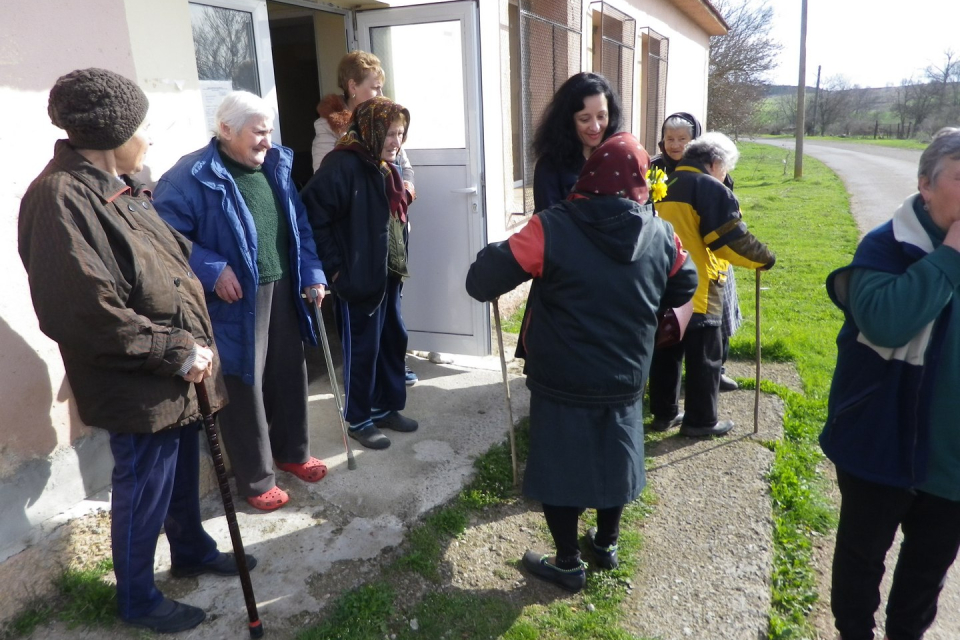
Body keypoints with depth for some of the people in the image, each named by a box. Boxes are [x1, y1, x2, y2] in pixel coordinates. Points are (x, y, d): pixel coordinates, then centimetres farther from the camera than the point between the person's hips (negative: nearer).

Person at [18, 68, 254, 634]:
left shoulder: (121, 187, 10)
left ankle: (192, 550, 47)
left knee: (183, 475, 25)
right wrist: (177, 352, -21)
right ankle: (137, 598, 31)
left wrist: (194, 345, 12)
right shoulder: (61, 198, -21)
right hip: (140, 387, -9)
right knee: (144, 491, 9)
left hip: (180, 374, 9)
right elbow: (86, 312, -27)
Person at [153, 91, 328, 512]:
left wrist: (312, 274, 5)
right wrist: (212, 270, -24)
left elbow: (299, 225, 13)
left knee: (290, 374, 17)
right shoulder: (192, 175, -15)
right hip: (236, 301, -6)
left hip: (283, 291, 7)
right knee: (244, 387, 5)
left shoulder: (276, 166, 7)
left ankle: (293, 452, 40)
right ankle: (256, 480, 23)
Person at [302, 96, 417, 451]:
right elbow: (313, 215, -22)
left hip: (389, 272, 9)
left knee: (393, 340, 16)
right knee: (362, 348, 3)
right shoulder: (342, 165, -18)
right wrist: (333, 266, -20)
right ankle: (359, 419, 21)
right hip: (359, 276, -9)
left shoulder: (386, 166, 11)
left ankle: (388, 406, 33)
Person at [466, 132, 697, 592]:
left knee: (558, 465, 13)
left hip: (561, 382, -4)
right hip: (625, 380, 4)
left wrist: (495, 255, 5)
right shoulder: (661, 234, -6)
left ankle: (568, 563, 27)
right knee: (613, 458, 23)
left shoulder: (550, 229, -19)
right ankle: (606, 543, 42)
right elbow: (683, 288, 12)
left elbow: (481, 283, -16)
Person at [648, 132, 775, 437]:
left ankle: (664, 413, 25)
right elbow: (733, 241, -14)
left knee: (666, 352, 15)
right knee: (704, 358, 6)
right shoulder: (712, 189, -12)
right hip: (697, 289, -7)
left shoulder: (665, 186, 12)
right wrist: (765, 258, 0)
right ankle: (700, 420, 15)